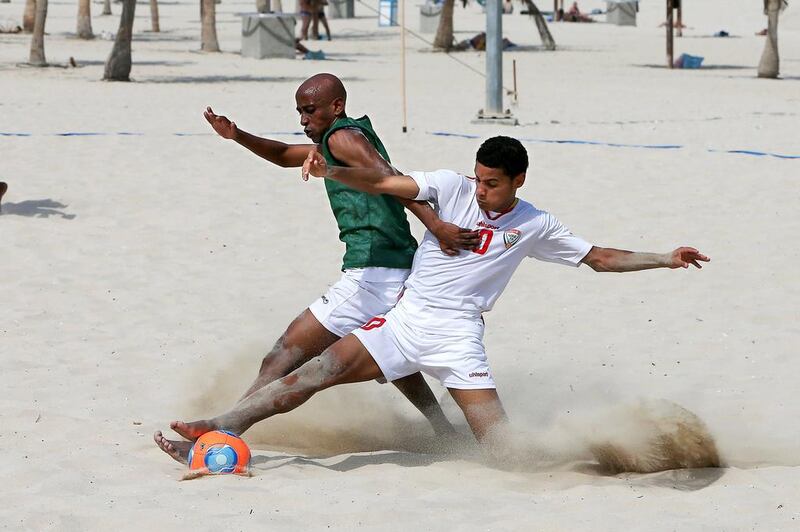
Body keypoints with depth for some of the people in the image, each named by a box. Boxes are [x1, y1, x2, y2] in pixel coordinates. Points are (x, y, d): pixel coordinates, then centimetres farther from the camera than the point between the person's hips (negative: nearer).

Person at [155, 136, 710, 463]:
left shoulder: (536, 226, 7)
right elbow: (383, 183, -7)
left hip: (458, 336, 0)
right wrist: (330, 171, -23)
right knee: (318, 371, -16)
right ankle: (217, 429, -19)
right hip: (406, 319, 0)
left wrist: (665, 259, 13)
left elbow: (600, 257, 17)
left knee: (501, 442, -17)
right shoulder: (454, 187, 3)